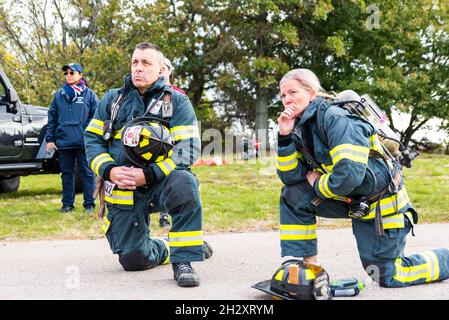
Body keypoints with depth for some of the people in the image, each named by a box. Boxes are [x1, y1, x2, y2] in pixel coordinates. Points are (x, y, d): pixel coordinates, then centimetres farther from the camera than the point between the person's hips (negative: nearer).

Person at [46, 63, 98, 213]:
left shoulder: (89, 94, 3)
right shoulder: (59, 95, 11)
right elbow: (52, 119, 11)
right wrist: (50, 138, 4)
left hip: (84, 143, -3)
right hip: (64, 142, 3)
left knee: (87, 173, 2)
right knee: (67, 173, 10)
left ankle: (89, 203, 10)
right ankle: (67, 203, 18)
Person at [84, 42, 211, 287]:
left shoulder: (177, 102, -1)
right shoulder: (113, 99, 9)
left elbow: (188, 149, -12)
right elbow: (93, 139, 8)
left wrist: (149, 174, -23)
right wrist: (109, 170, -13)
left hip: (161, 183, -3)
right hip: (123, 190, 3)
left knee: (184, 183, -38)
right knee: (133, 259, -3)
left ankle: (184, 259, -25)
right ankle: (168, 250, 32)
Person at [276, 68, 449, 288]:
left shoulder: (335, 118, -25)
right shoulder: (302, 127, 1)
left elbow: (349, 175, -34)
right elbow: (291, 176, -4)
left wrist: (318, 184, -15)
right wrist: (285, 136, -14)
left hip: (381, 201, -8)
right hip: (350, 201, 8)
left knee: (386, 276, 4)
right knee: (293, 195, -7)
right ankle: (307, 263, 0)